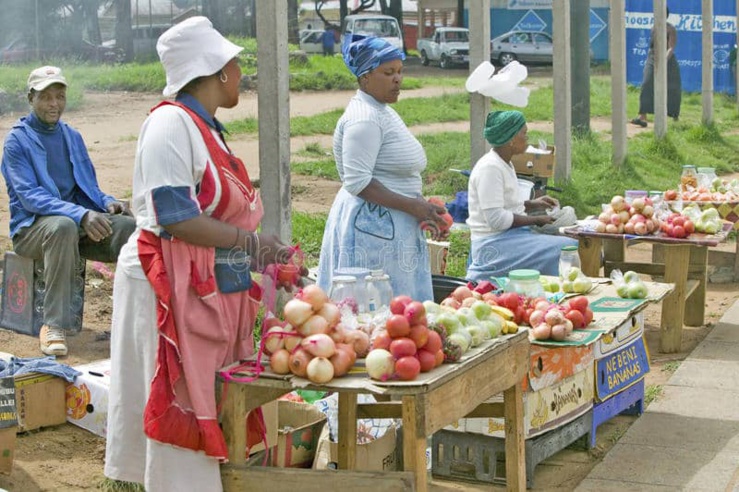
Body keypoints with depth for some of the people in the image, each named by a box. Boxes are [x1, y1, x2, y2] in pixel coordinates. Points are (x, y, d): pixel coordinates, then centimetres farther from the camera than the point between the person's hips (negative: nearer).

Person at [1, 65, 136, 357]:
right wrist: (80, 214, -33)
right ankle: (55, 324, -37)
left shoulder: (72, 137, 12)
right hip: (32, 227, -5)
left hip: (78, 219, 5)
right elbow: (29, 196, -18)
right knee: (63, 226, -41)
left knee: (129, 225, -24)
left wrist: (107, 203, -9)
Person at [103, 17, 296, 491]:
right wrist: (251, 242, -15)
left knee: (204, 407, 12)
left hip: (211, 290, 9)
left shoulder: (206, 127, 16)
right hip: (169, 287, -9)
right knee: (180, 406, -5)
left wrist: (267, 256, 12)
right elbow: (173, 219, -21)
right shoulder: (171, 124, -14)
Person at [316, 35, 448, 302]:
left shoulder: (382, 111, 16)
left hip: (393, 227, 10)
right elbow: (357, 182, -22)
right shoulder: (364, 118, -15)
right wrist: (413, 206, -21)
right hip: (371, 225, -10)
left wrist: (421, 209, 11)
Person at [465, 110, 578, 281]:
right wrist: (535, 220, -15)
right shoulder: (490, 168, -17)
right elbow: (496, 218, -23)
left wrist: (533, 204, 10)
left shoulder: (504, 164, 13)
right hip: (495, 246, -10)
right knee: (566, 249, -19)